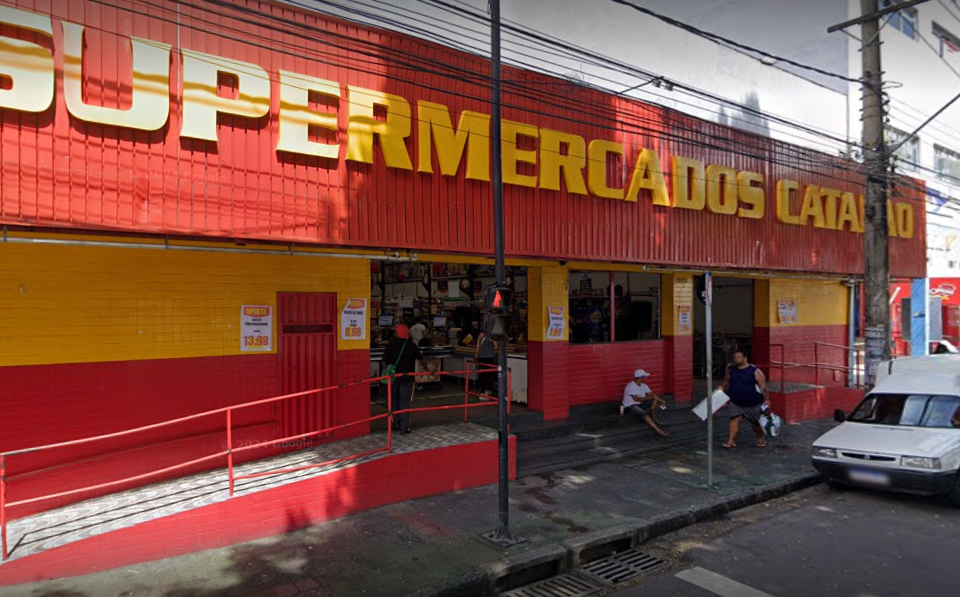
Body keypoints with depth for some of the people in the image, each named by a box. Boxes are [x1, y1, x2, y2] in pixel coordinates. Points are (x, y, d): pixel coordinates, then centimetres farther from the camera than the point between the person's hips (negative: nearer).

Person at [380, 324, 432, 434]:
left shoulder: (390, 345, -1)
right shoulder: (411, 345, -5)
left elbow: (383, 362, -2)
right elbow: (421, 359, 1)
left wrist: (385, 372, 11)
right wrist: (426, 368, 16)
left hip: (393, 378, 2)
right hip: (407, 378, -2)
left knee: (395, 400, 19)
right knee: (405, 402, 1)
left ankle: (396, 423, 25)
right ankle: (404, 427, -1)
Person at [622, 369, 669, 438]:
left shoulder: (643, 385, 7)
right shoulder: (631, 386, -19)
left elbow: (652, 394, 6)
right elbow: (636, 399, -24)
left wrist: (661, 400, -11)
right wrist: (648, 398, -11)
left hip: (640, 404, 9)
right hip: (630, 406, -9)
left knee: (655, 400, -8)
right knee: (644, 413, -36)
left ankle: (654, 419, -6)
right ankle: (657, 430, -44)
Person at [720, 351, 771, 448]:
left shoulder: (755, 371, -14)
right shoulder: (731, 369, 0)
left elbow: (763, 387, -15)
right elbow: (726, 381, 17)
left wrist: (766, 399, -20)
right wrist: (722, 387, 0)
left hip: (753, 404, -2)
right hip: (735, 402, 2)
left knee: (755, 423, 14)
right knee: (735, 419, -14)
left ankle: (761, 438, 39)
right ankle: (731, 440, -13)